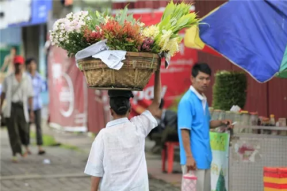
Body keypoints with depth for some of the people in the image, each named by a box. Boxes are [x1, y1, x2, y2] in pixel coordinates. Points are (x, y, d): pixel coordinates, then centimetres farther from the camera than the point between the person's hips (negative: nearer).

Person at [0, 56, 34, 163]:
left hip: (22, 107, 0)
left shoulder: (27, 79, 4)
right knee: (13, 131, -5)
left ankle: (26, 145, 34)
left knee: (24, 129, 2)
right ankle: (15, 155, -4)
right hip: (10, 107, 0)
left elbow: (30, 96, 3)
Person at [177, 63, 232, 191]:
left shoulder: (203, 100, 12)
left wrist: (221, 122, 7)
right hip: (194, 157, -9)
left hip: (205, 156, 9)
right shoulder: (187, 101, -15)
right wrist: (189, 156, -22)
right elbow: (184, 130, -18)